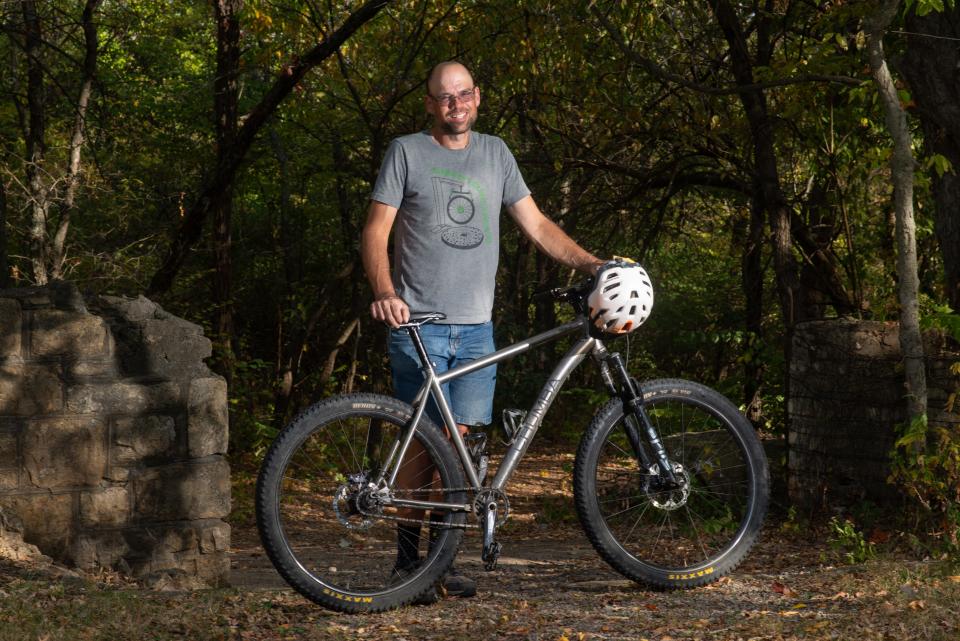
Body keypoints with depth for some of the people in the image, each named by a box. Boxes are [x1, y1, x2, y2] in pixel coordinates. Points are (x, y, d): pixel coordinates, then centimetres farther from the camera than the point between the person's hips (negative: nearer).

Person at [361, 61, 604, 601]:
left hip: (476, 326, 3)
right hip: (418, 323, -3)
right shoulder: (407, 152, 3)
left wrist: (590, 263, 5)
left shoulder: (496, 153, 15)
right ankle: (409, 554, 4)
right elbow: (377, 231, -1)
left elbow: (536, 224, 17)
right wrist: (384, 292, -18)